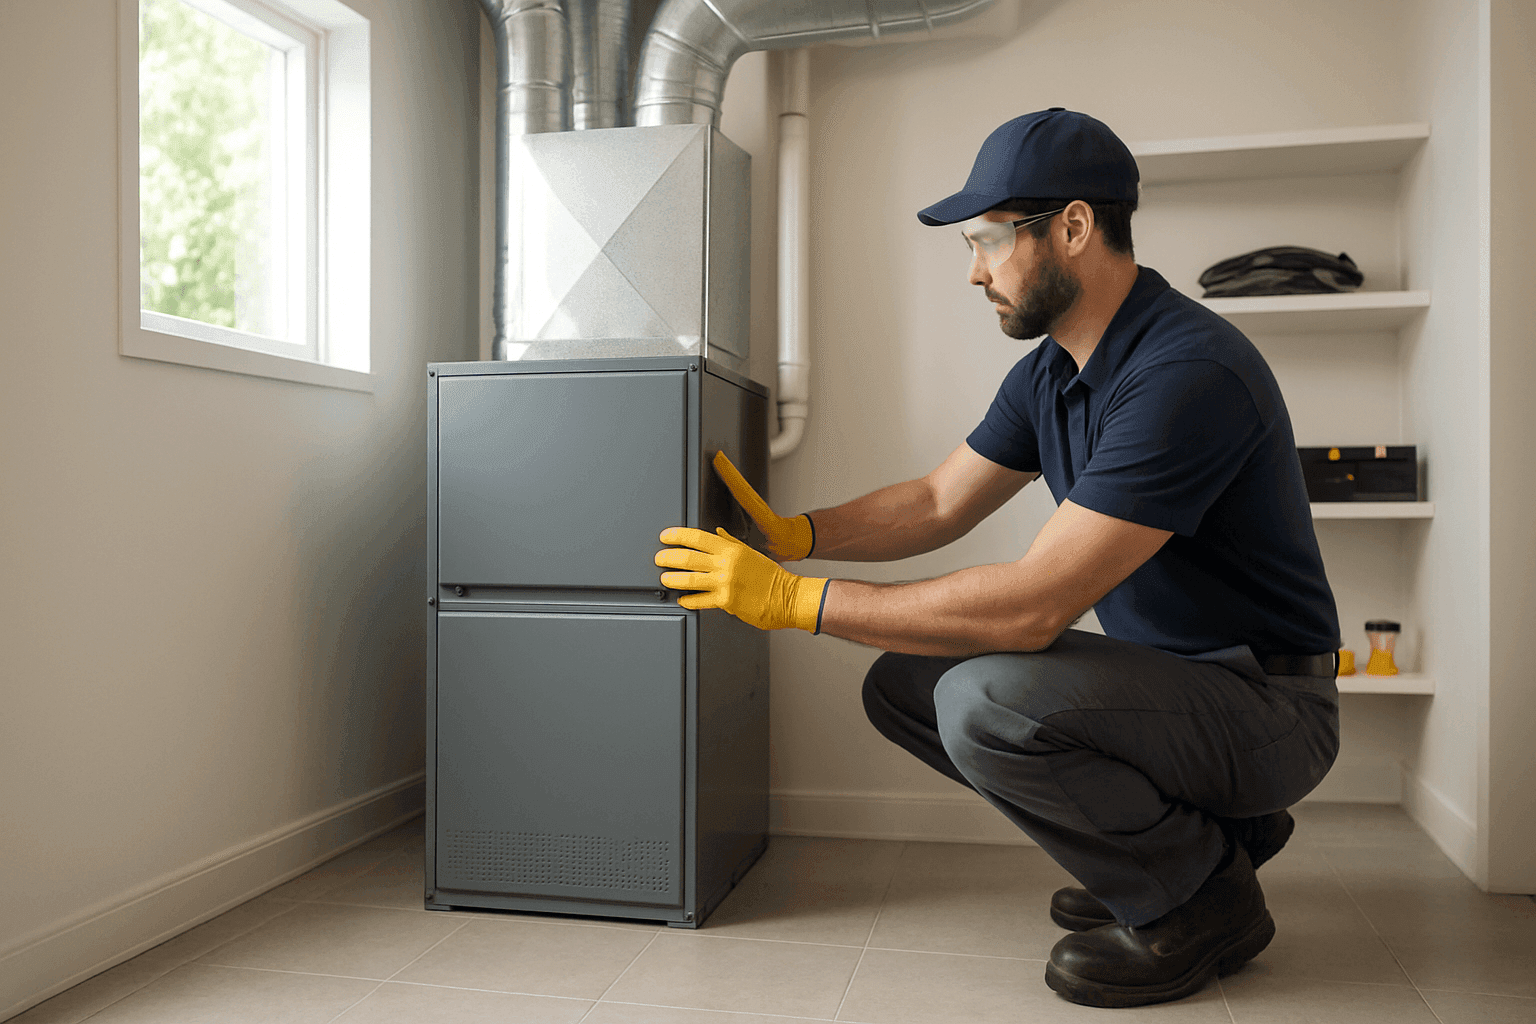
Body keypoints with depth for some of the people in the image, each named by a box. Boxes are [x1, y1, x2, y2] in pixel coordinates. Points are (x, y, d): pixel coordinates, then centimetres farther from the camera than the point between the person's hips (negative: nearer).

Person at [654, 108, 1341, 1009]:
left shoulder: (1188, 374, -27)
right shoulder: (1051, 370, 4)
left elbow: (1032, 604, -32)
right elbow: (939, 502, 9)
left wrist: (796, 600, -28)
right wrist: (795, 534, -7)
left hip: (1264, 705, -9)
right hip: (1157, 668, 9)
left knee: (987, 700, -31)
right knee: (903, 686, 2)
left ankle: (1203, 895, -4)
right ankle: (1186, 825, 10)